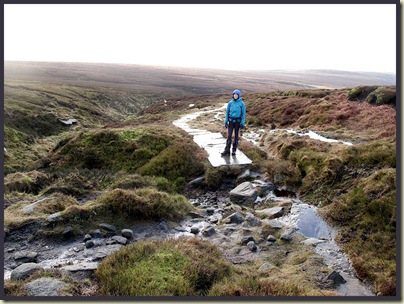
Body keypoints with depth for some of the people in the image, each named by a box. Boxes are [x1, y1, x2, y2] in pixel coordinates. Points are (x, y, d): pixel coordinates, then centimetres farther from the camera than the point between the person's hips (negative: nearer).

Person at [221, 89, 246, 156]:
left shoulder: (241, 103, -5)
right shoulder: (230, 103, 1)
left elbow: (243, 113, -3)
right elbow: (227, 112, 7)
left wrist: (242, 123, -10)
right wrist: (226, 121, 1)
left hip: (238, 121, -1)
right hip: (231, 120, 1)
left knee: (236, 135, 6)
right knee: (229, 135, -3)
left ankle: (234, 150, 15)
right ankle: (227, 150, 0)